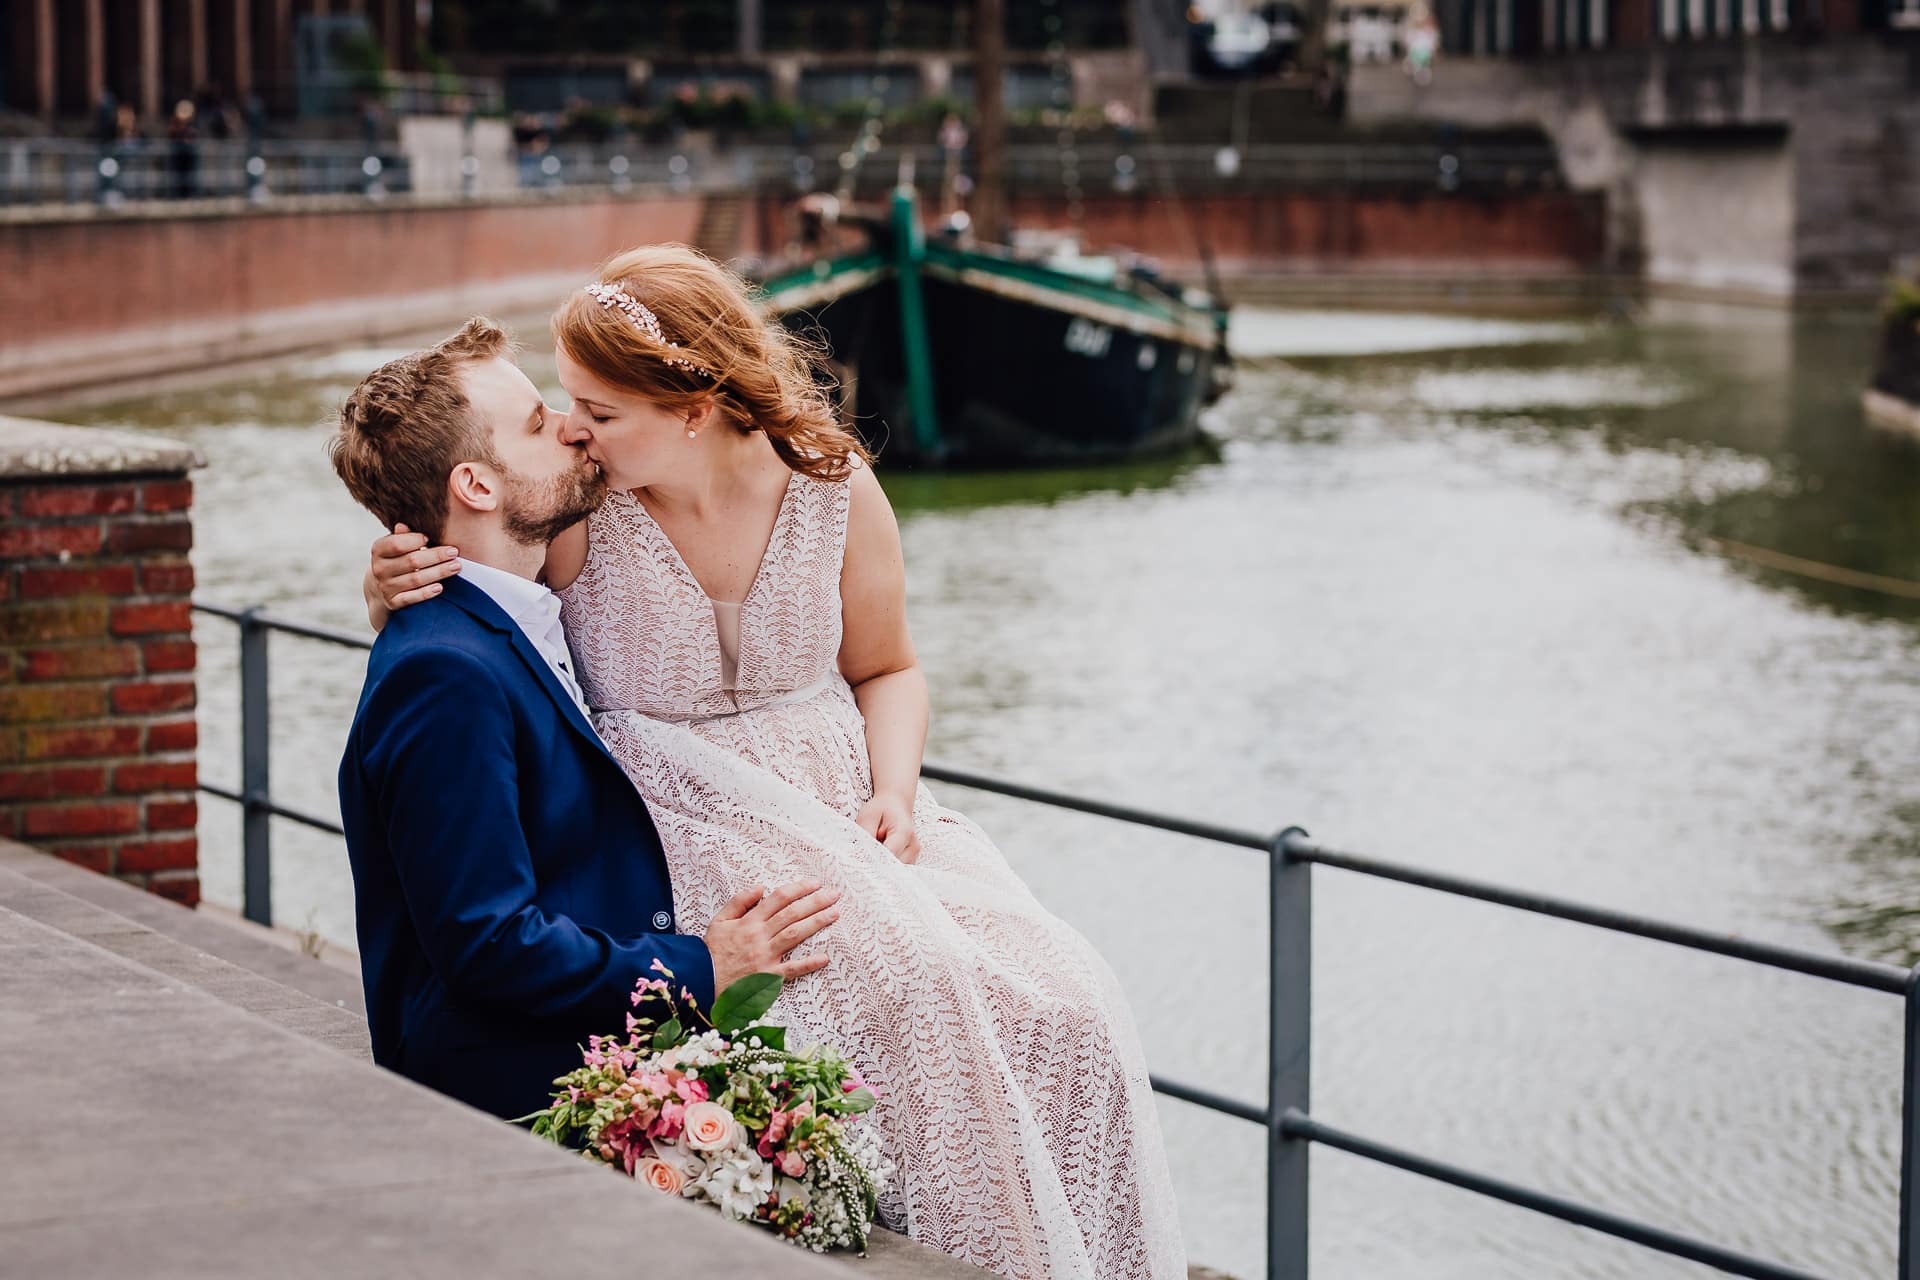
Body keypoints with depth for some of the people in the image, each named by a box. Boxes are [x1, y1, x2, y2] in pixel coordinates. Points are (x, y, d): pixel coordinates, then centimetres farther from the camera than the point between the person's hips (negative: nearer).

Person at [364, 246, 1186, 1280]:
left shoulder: (834, 493, -2)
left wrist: (895, 788, -5)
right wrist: (393, 591, -21)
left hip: (841, 804, 3)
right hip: (683, 824, -3)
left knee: (1060, 1003, -18)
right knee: (910, 984, -30)